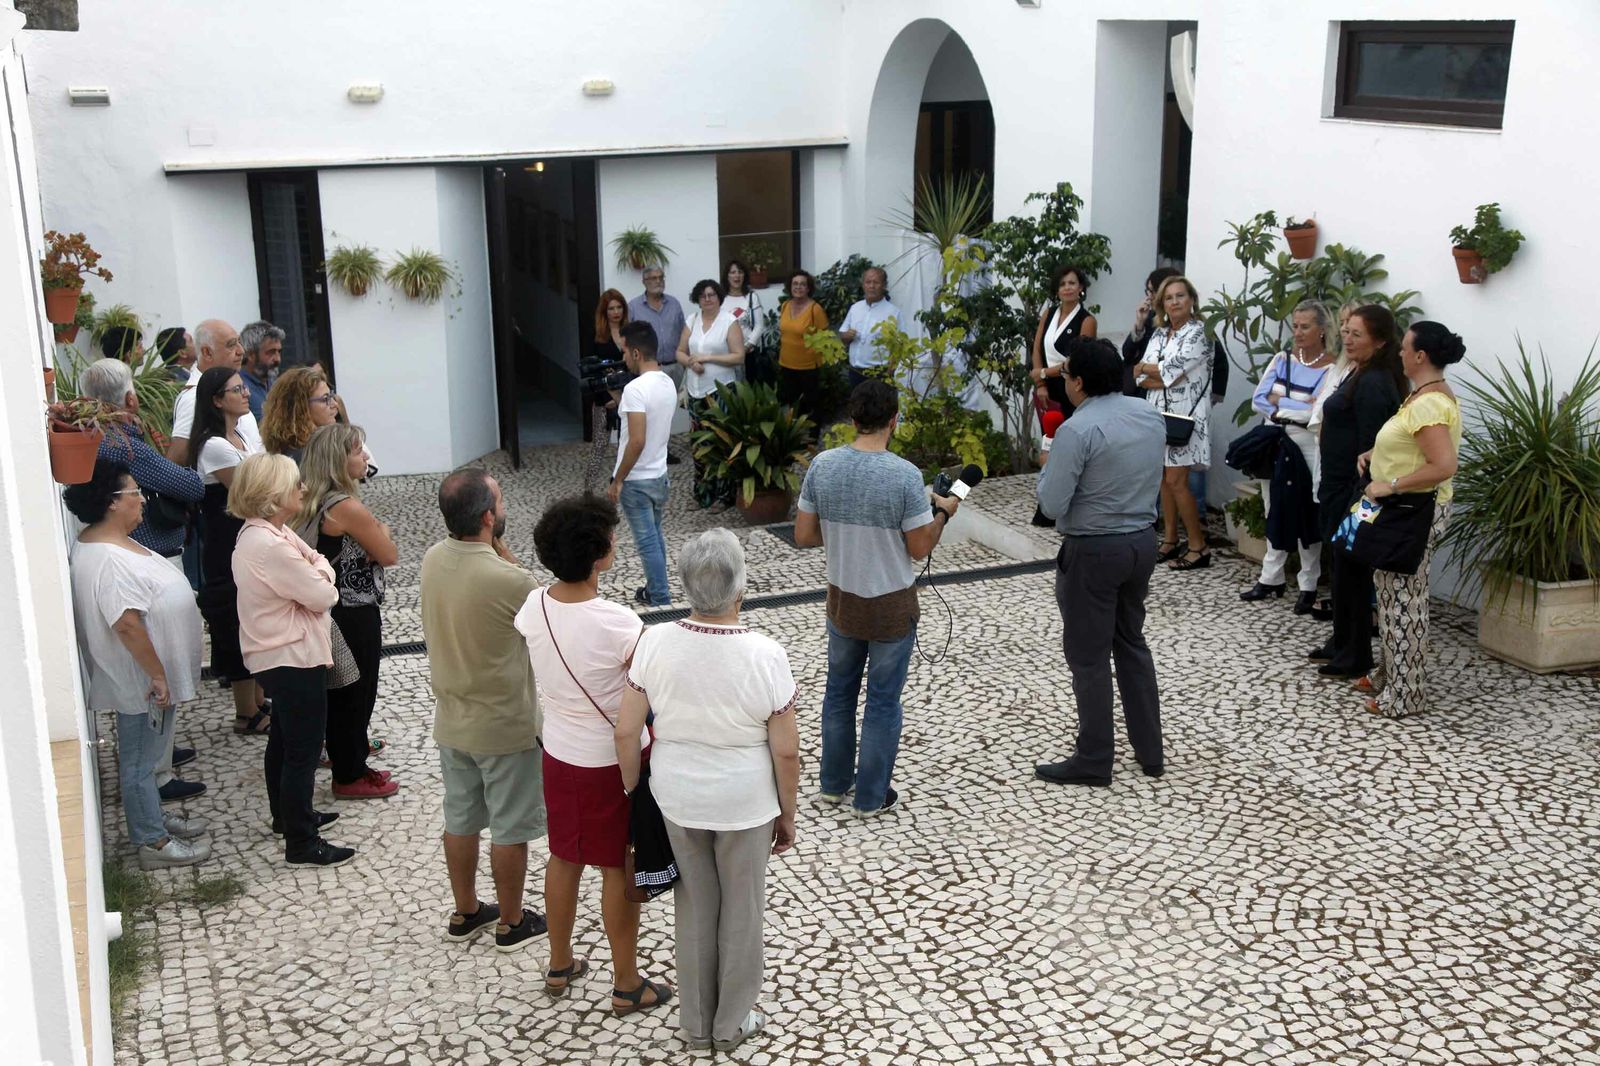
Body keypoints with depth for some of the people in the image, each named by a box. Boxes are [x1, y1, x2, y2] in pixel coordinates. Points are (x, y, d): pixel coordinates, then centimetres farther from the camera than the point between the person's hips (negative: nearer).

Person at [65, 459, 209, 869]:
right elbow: (127, 624, -30)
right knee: (140, 759, 4)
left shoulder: (112, 543, 6)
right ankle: (153, 842, 15)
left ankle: (153, 818, 38)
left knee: (145, 754, 23)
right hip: (141, 681, -10)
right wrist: (157, 675, -24)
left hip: (147, 677, 10)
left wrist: (161, 673, 22)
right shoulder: (106, 560, -28)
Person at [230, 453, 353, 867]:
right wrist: (321, 574, -3)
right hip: (296, 659, -11)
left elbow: (313, 558, 10)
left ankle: (287, 815, 41)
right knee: (304, 749, -2)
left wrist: (316, 570, -10)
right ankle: (302, 844, 6)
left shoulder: (268, 533, 5)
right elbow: (324, 596, -21)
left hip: (278, 656, 11)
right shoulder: (271, 548, -28)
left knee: (284, 739, 24)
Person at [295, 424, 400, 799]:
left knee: (339, 691, 19)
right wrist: (382, 531, 5)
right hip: (356, 616, -9)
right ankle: (350, 776, 17)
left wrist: (372, 534, -4)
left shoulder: (314, 502, 3)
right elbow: (389, 556, -15)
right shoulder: (347, 507, -24)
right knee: (358, 691, 5)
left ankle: (348, 762, 33)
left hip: (332, 611, 9)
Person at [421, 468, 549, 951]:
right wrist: (500, 548, -11)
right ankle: (511, 922, 28)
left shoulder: (433, 560, -8)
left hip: (450, 721, 7)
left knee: (460, 820, 21)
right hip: (505, 727, -7)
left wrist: (493, 551, -6)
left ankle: (465, 913, 37)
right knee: (510, 829, 12)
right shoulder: (507, 580, -30)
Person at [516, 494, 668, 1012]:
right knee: (618, 870, 11)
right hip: (615, 761, -6)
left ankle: (559, 966, 41)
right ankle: (626, 985, 28)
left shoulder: (532, 608, -10)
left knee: (563, 858, 23)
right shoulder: (618, 624, -30)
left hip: (559, 753, 6)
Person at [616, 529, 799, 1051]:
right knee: (741, 911, 19)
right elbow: (786, 751, -14)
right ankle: (732, 1024, 36)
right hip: (745, 803, -2)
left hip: (676, 796, 2)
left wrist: (632, 792, 6)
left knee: (694, 909, 21)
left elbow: (626, 730, -9)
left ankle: (696, 1023, 37)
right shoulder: (765, 656, -21)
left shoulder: (655, 643, -16)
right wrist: (787, 815, 1)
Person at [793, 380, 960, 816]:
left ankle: (834, 783, 34)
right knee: (883, 700, 10)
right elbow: (920, 549, -14)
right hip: (892, 606, -4)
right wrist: (942, 513, 3)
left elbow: (803, 536, -3)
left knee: (839, 691, 21)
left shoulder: (822, 466, -9)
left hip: (842, 600, 4)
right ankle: (871, 796, 21)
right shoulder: (905, 475, -21)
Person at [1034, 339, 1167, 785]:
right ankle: (1150, 751, 26)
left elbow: (1052, 505, -18)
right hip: (1143, 542, 7)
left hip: (1094, 551, -7)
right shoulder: (1151, 415, 2)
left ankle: (1094, 761, 14)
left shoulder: (1077, 431, -21)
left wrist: (1048, 466, -1)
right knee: (1132, 644, 20)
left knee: (1089, 657, 5)